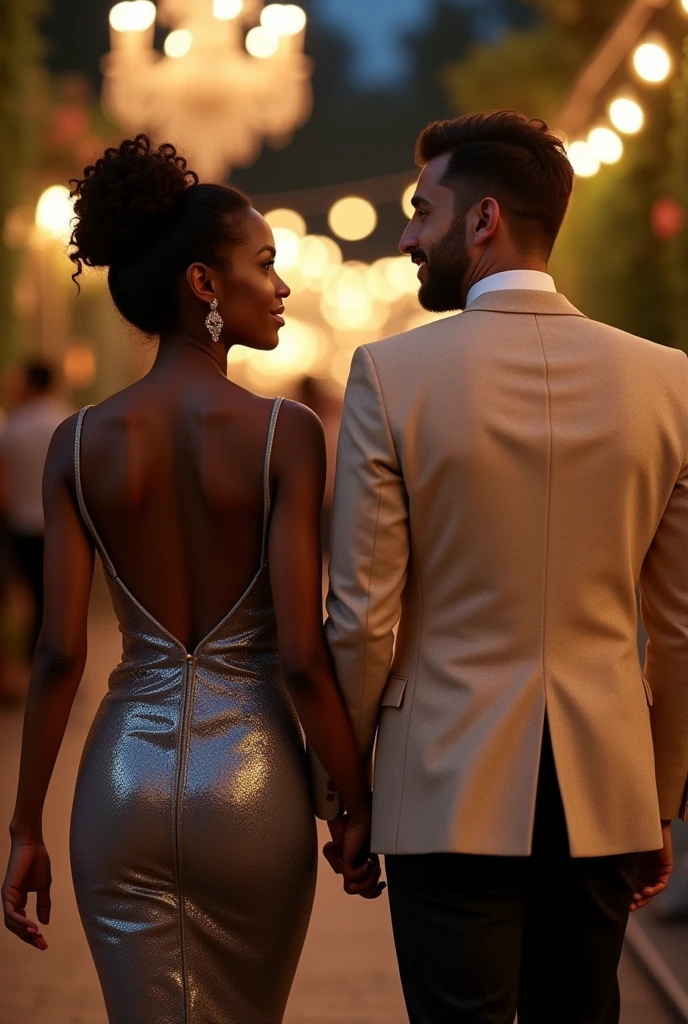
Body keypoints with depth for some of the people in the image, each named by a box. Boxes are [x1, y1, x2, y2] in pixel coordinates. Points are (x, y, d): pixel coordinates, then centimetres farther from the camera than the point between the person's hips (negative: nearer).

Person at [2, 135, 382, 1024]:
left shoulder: (81, 443, -2)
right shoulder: (283, 432, -11)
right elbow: (301, 659, -14)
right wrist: (359, 807, -2)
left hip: (124, 780, 2)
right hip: (252, 780, -2)